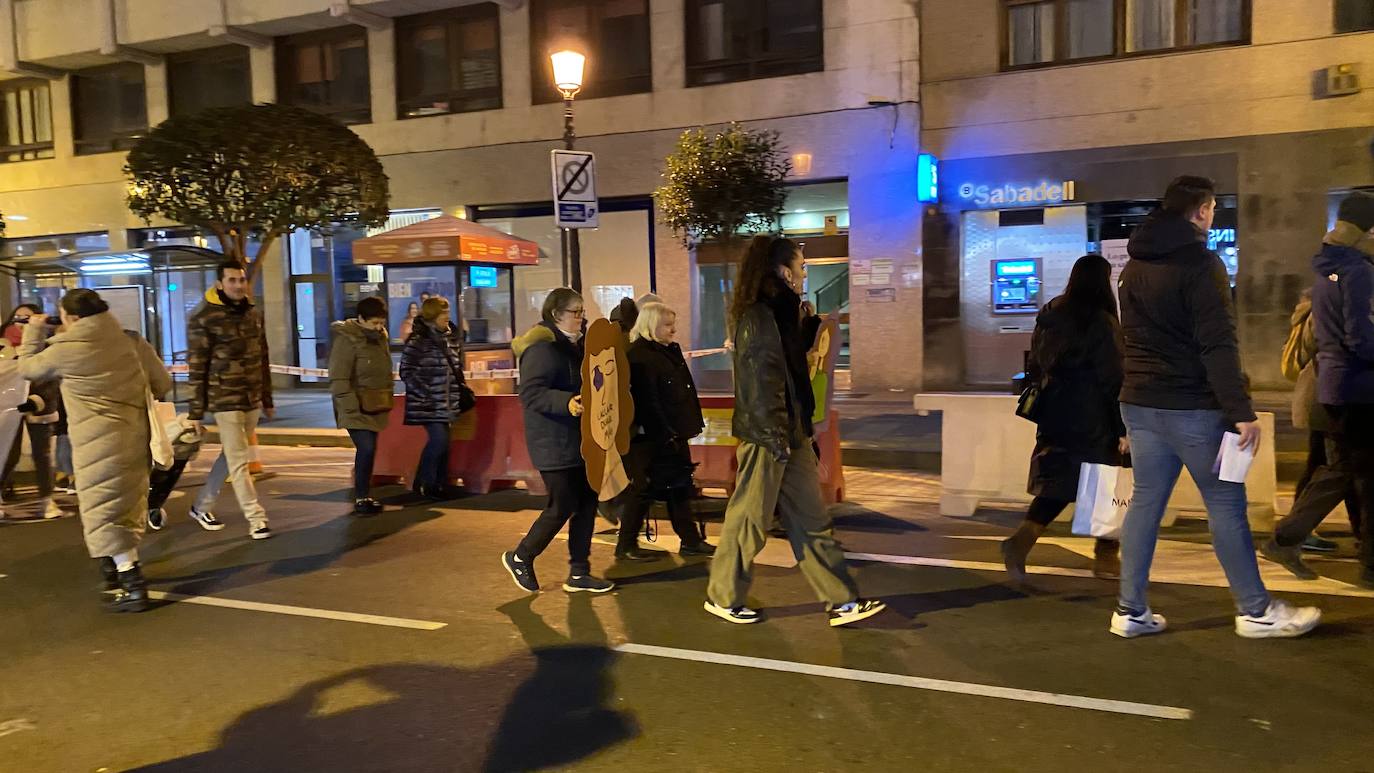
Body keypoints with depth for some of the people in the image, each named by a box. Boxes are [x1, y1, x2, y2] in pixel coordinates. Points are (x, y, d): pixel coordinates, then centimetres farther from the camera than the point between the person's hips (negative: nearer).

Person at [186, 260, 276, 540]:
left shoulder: (254, 315, 9)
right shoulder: (203, 319, -9)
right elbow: (196, 369, -9)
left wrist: (268, 399, 16)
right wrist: (195, 412, -9)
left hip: (252, 400, 7)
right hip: (225, 401, -6)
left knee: (230, 457, 16)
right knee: (238, 461, -3)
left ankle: (201, 507, 31)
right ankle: (256, 519, 2)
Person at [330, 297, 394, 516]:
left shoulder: (380, 337, 11)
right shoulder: (346, 340, -14)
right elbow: (338, 379, -17)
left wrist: (386, 401, 16)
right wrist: (351, 406, -21)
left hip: (375, 408, 8)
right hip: (356, 408, -8)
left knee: (368, 450, 12)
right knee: (366, 449, -15)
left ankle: (363, 497, 23)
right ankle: (361, 499, -5)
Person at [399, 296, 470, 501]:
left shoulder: (452, 338, 9)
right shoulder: (418, 340, -11)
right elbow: (407, 371, -12)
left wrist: (461, 389, 11)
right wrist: (425, 393, -16)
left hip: (447, 402, 7)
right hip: (427, 403, -7)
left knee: (442, 442, 9)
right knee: (438, 440, -13)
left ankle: (439, 484, 21)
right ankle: (424, 484, 5)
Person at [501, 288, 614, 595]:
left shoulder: (572, 345, 14)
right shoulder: (542, 347, -16)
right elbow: (530, 393, -25)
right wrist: (567, 403, -37)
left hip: (578, 440, 9)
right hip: (554, 443, -9)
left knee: (587, 503, 8)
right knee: (563, 506, -4)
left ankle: (579, 572, 18)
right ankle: (520, 558, 18)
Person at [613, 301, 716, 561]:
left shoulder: (671, 350, 12)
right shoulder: (638, 357, -17)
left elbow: (685, 390, 17)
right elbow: (648, 401, -22)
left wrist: (692, 424, 13)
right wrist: (664, 433, -22)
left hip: (674, 434, 9)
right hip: (651, 437, -9)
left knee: (680, 487, 14)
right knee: (643, 489, 0)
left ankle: (690, 540, 24)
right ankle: (626, 546, 12)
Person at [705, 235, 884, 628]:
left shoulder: (781, 313, 12)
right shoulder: (758, 318, -17)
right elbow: (760, 386, -21)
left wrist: (815, 323, 22)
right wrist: (777, 439, -20)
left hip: (790, 435, 10)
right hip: (766, 438, -9)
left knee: (812, 520, 10)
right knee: (749, 521, 4)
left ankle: (842, 602, 16)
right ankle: (722, 597, 21)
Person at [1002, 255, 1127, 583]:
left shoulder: (1049, 316, 7)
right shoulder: (1103, 322, -12)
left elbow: (1036, 368, 13)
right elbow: (1113, 380, -13)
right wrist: (1122, 427, -9)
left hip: (1054, 418, 6)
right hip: (1093, 422, -6)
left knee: (1056, 484, 12)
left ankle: (1023, 538, -5)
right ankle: (1106, 557, 20)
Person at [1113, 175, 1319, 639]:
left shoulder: (1134, 266, 13)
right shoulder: (1200, 262, -11)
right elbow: (1218, 344, -18)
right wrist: (1241, 411, -18)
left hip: (1139, 404, 7)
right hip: (1192, 407, -7)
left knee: (1145, 502, 8)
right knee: (1226, 504, 3)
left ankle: (1131, 611, 10)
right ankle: (1255, 610, 13)